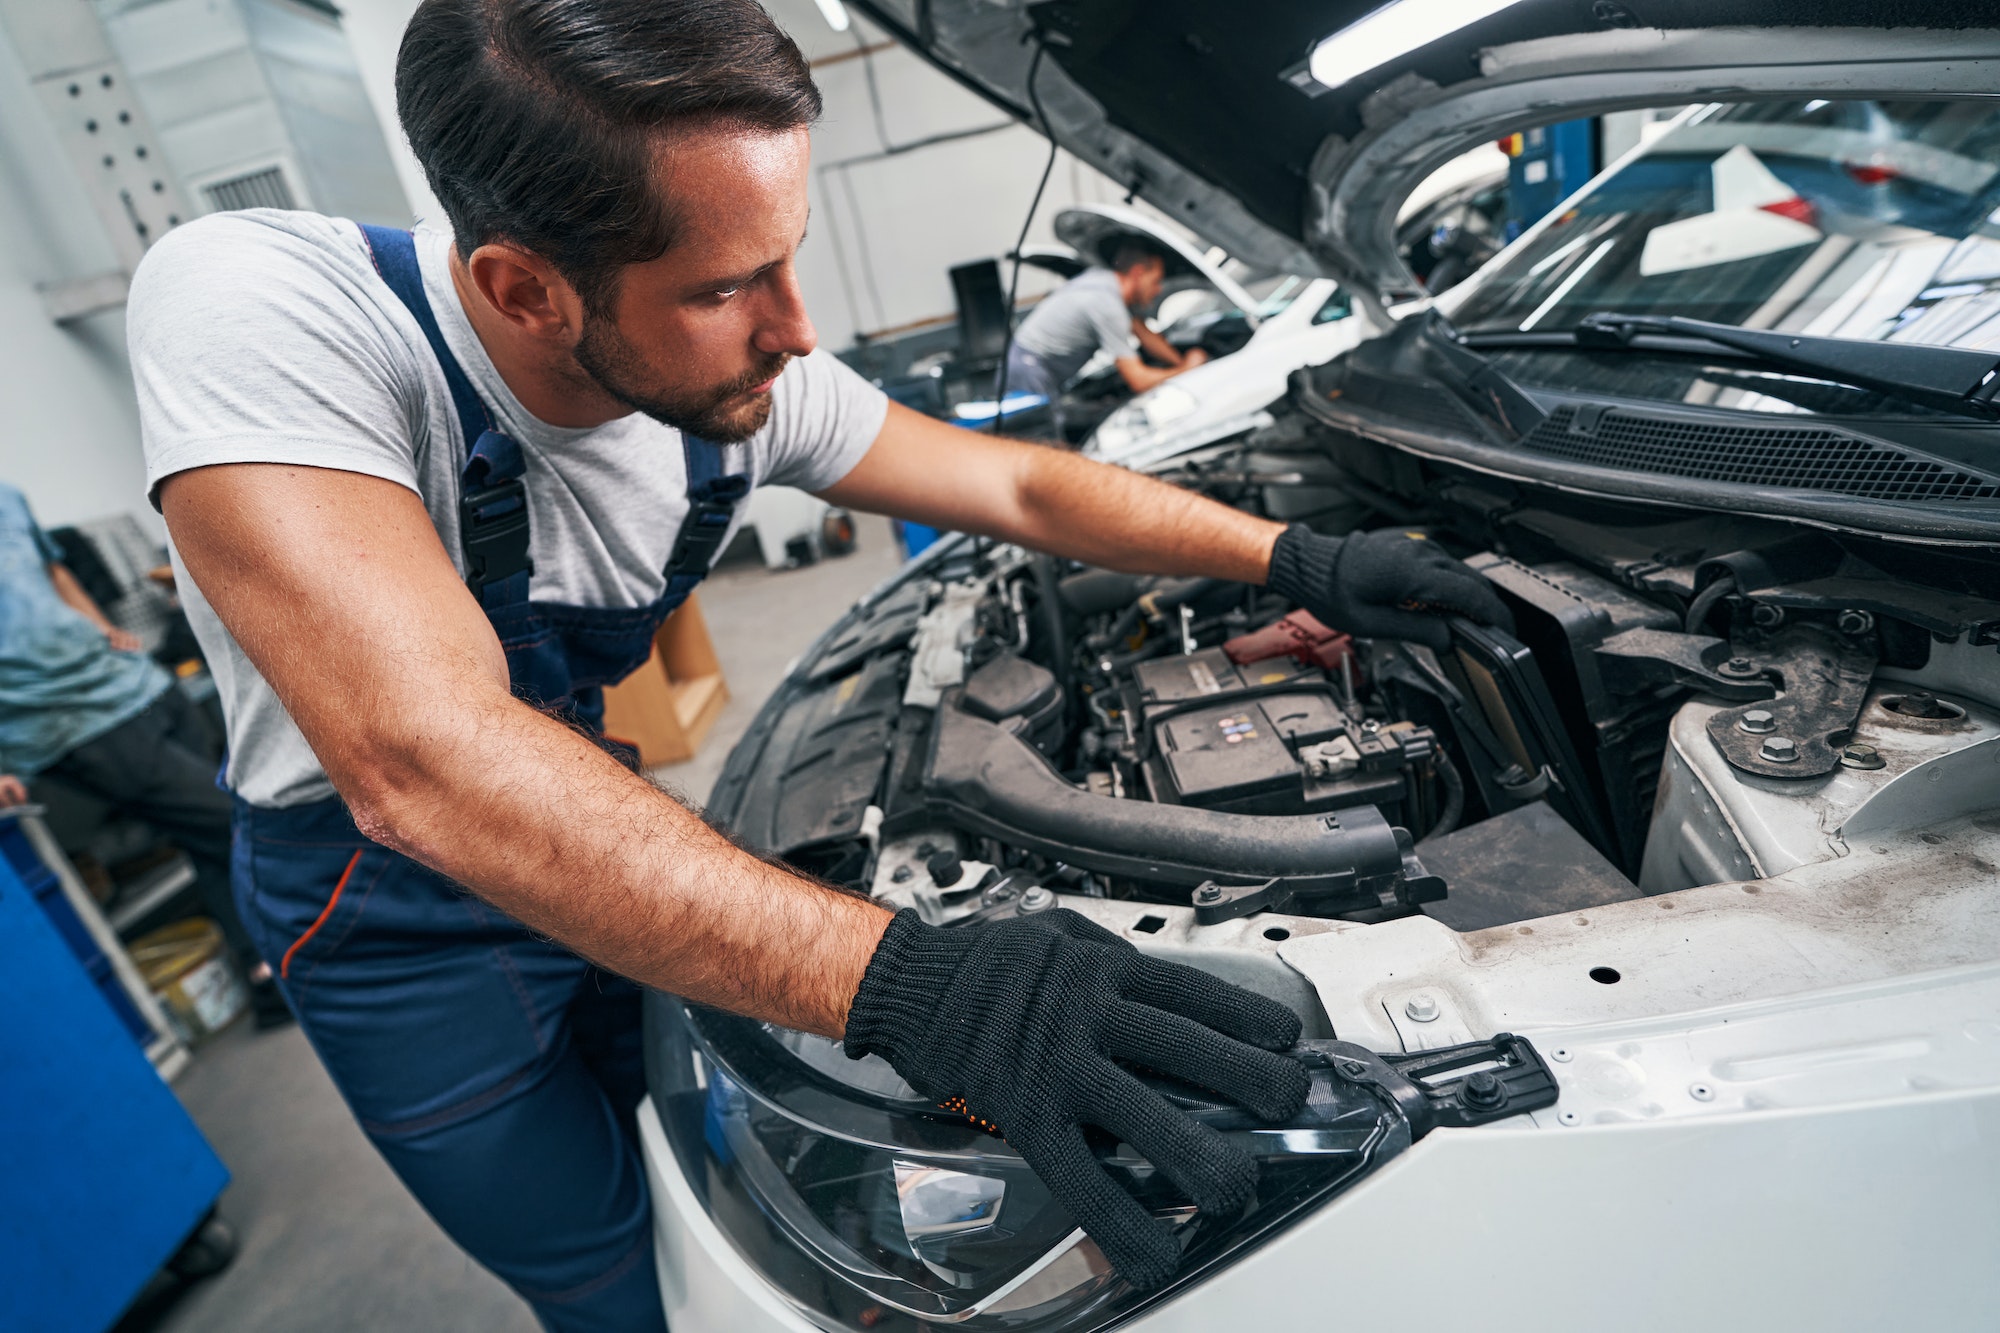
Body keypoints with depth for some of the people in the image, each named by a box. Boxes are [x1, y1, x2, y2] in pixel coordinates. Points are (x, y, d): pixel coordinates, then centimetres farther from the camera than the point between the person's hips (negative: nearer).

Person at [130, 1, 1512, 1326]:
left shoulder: (752, 383, -18)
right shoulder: (261, 306, -33)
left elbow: (1023, 487, -8)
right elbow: (425, 761, -45)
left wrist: (1295, 554, -13)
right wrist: (907, 983, -51)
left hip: (596, 838, 4)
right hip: (389, 916, -4)